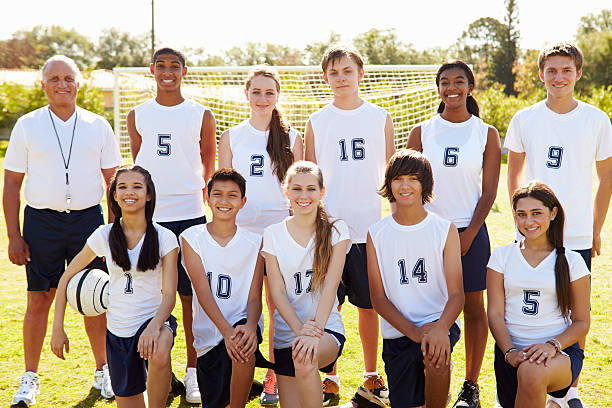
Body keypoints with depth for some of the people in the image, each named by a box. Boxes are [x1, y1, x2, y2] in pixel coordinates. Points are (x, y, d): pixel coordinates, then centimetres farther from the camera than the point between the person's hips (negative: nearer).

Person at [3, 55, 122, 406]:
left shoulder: (98, 126, 6)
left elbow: (113, 181, 9)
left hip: (89, 219, 1)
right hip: (42, 220, -1)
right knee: (39, 300, 2)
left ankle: (103, 370, 20)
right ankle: (30, 378, 16)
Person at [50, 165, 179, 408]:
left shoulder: (164, 238, -6)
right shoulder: (104, 235, -1)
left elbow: (169, 294, -11)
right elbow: (67, 278, 8)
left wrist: (154, 326, -31)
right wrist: (57, 328, 2)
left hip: (154, 320, -3)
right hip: (117, 330, 3)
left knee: (159, 356, -37)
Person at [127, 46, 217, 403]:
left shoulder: (201, 115, 4)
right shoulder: (138, 116, 8)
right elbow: (136, 164, 17)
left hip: (190, 214, -1)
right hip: (148, 216, 1)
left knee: (191, 295, 2)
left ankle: (193, 372, 14)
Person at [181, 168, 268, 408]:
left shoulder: (254, 243, 2)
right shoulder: (191, 238, -1)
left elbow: (254, 297, -3)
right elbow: (202, 290, -11)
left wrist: (250, 326, -26)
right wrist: (225, 330, -25)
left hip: (243, 325, -1)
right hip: (209, 332, 1)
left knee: (243, 344, -35)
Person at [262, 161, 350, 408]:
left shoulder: (336, 230, 0)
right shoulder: (273, 235, 4)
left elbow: (331, 284, -10)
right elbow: (277, 291, -2)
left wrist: (315, 330, -24)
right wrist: (299, 328, -18)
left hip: (327, 327, -2)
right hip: (287, 331, 3)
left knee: (304, 359, -35)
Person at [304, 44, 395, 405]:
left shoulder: (380, 118, 6)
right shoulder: (317, 122, 5)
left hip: (369, 227, 0)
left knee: (369, 305, 7)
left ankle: (372, 375, 22)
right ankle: (330, 379, 17)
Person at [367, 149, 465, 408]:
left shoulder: (445, 230, -1)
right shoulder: (376, 234, 2)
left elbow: (456, 294, -7)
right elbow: (378, 297, -1)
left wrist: (441, 328, -29)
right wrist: (413, 330, -17)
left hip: (439, 321, -1)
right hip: (397, 331, 2)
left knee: (436, 352, -34)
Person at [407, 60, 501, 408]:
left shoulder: (486, 133, 3)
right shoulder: (422, 132, 5)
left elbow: (489, 191, 1)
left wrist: (469, 234, -8)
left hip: (470, 230, 0)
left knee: (473, 307, 4)